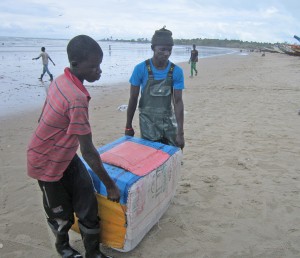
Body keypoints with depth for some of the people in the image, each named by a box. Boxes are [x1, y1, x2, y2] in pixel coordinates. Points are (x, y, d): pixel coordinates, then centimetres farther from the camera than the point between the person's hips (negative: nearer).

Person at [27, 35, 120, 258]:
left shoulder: (61, 80, -6)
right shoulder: (77, 99, -33)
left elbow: (45, 117, 7)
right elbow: (88, 151, -28)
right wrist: (110, 185, -18)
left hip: (66, 155, 8)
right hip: (48, 163, -8)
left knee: (89, 208, 10)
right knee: (61, 214, 15)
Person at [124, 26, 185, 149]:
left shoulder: (177, 71, -8)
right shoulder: (140, 69, -12)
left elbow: (178, 102, -10)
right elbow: (133, 99, -4)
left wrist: (180, 133, -15)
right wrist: (128, 126, 1)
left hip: (169, 121, 2)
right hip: (148, 122, -2)